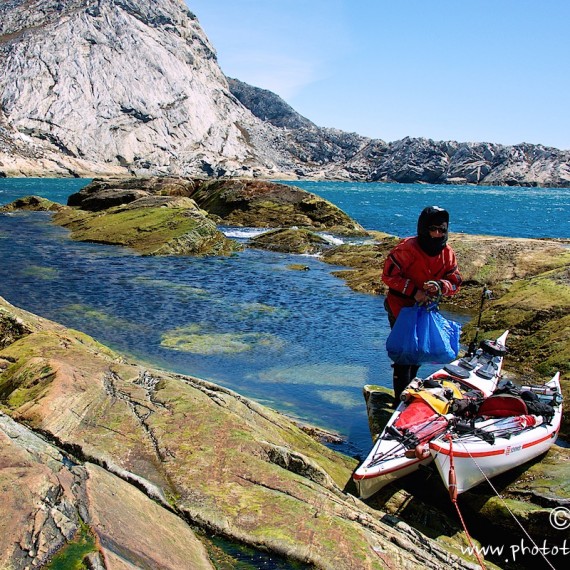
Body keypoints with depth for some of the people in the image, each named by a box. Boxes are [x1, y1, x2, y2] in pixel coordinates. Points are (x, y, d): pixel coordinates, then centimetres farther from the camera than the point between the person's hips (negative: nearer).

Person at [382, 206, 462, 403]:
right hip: (401, 309, -7)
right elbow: (389, 275, -19)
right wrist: (413, 291, -25)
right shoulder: (407, 249, -23)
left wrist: (440, 286, -24)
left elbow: (455, 282, -2)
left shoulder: (447, 253, -4)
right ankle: (401, 401, 8)